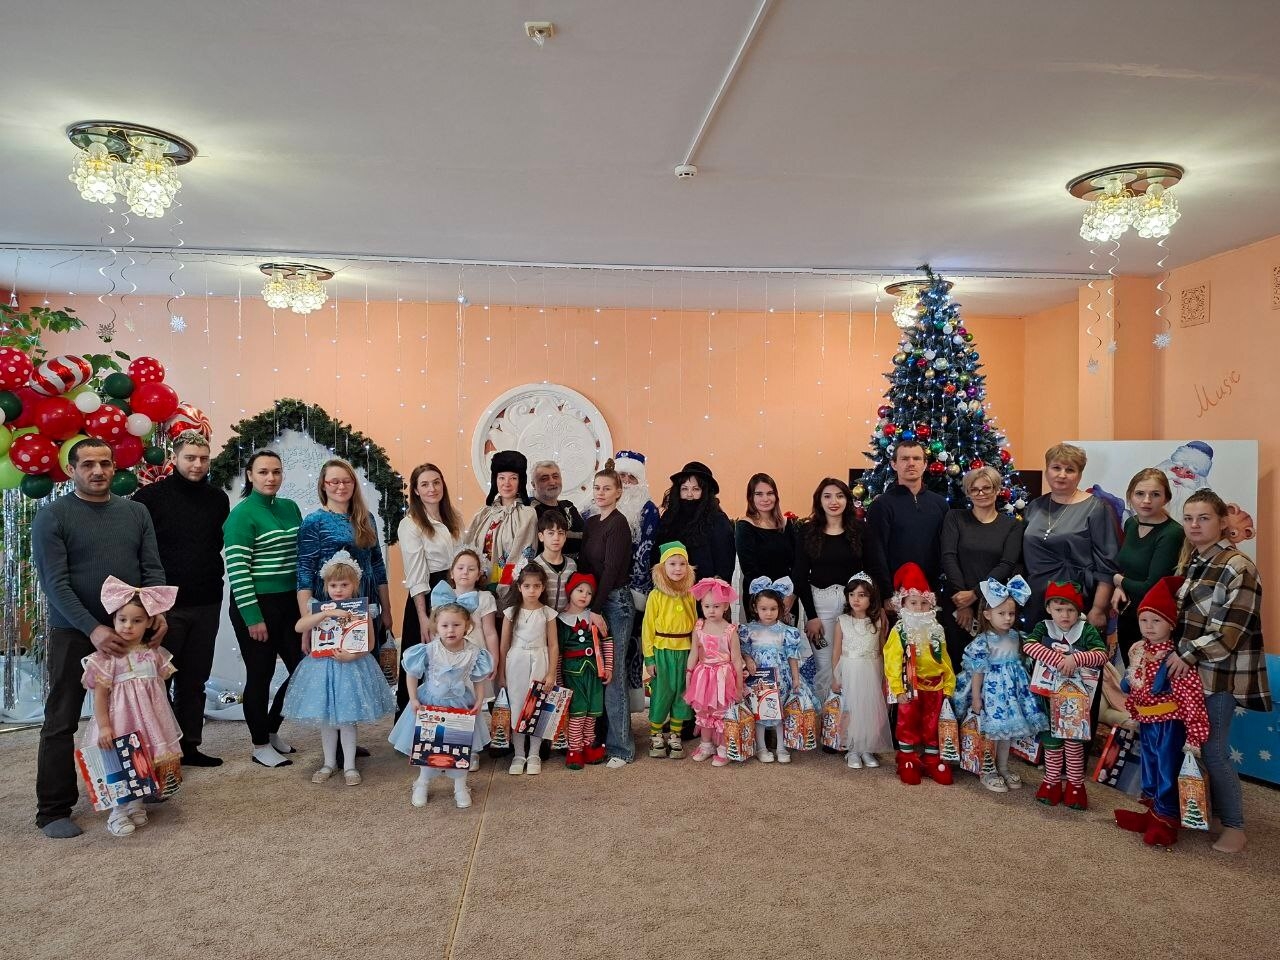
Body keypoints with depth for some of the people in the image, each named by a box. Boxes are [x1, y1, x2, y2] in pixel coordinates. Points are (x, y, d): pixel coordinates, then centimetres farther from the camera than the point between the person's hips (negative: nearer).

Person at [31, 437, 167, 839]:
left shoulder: (136, 512, 6)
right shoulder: (52, 516, -6)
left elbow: (152, 568, 3)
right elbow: (55, 583, -13)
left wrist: (158, 611, -14)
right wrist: (93, 629, -23)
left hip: (132, 632, 4)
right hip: (74, 634, -4)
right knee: (61, 722, 5)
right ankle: (53, 811, 14)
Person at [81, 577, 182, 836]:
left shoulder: (154, 654, 3)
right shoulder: (106, 657, -10)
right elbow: (100, 695, -10)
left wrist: (162, 720, 14)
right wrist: (104, 727, -14)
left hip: (150, 717, 4)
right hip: (120, 719, -4)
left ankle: (136, 804, 25)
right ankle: (117, 811, 13)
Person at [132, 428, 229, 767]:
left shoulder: (218, 498, 7)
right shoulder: (150, 496, -6)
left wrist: (214, 579, 6)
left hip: (206, 604, 4)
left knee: (195, 679, 11)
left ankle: (189, 745, 21)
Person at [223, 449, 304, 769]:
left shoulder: (291, 508, 9)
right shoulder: (243, 514, -10)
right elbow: (237, 569, -14)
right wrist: (253, 617, -16)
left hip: (289, 602, 7)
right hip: (257, 605, -6)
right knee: (261, 674, 4)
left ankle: (271, 730, 29)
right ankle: (260, 746, 21)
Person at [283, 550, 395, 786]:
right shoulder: (319, 608, 0)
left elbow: (369, 642, -7)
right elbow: (299, 627, -18)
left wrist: (352, 655, -24)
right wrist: (328, 613, -26)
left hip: (351, 667, -3)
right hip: (322, 668, 3)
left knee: (347, 719, 2)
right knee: (325, 718, 11)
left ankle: (349, 766, 15)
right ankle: (329, 763, 27)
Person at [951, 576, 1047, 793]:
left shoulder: (1016, 636, 2)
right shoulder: (983, 642, -17)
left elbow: (1020, 662, 12)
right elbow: (978, 672, -15)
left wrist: (1025, 686, 15)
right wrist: (976, 698, -13)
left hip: (1012, 688, 6)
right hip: (992, 688, -6)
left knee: (1007, 729, 14)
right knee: (992, 731, 1)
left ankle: (1003, 767, 29)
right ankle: (987, 771, 16)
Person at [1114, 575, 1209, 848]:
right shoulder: (1138, 651, 4)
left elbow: (1191, 696, -22)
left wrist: (1195, 730, -22)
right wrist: (1133, 713, 22)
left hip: (1169, 723, -8)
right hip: (1146, 722, 8)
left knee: (1167, 771, 3)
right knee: (1150, 767, 20)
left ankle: (1167, 820, 16)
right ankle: (1153, 812, 34)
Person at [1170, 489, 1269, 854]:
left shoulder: (1238, 567, -14)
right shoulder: (1189, 563, 11)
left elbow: (1230, 629, -19)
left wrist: (1188, 656, -19)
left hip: (1220, 673, -7)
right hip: (1187, 668, 7)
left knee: (1213, 751, -3)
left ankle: (1234, 826, 12)